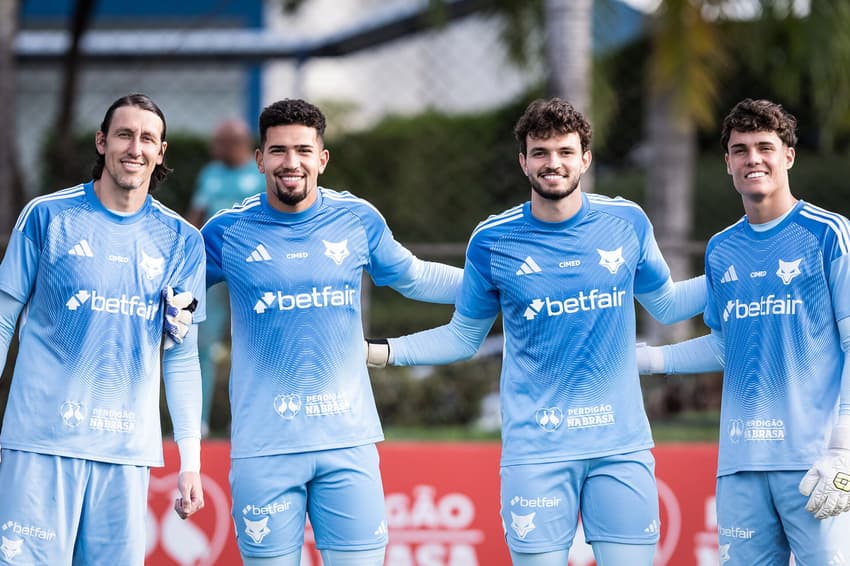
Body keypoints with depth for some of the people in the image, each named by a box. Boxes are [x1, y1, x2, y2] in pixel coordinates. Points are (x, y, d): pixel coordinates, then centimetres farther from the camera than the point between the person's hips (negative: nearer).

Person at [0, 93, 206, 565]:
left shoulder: (180, 240, 8)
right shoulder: (46, 217, 2)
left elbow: (181, 357, 10)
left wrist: (190, 459, 5)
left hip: (127, 451, 2)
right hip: (42, 439, -2)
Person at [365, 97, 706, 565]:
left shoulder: (627, 223, 3)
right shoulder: (493, 241, 0)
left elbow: (666, 304, 19)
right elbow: (463, 338, 12)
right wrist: (379, 351, 1)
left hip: (621, 444, 1)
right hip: (536, 451, -1)